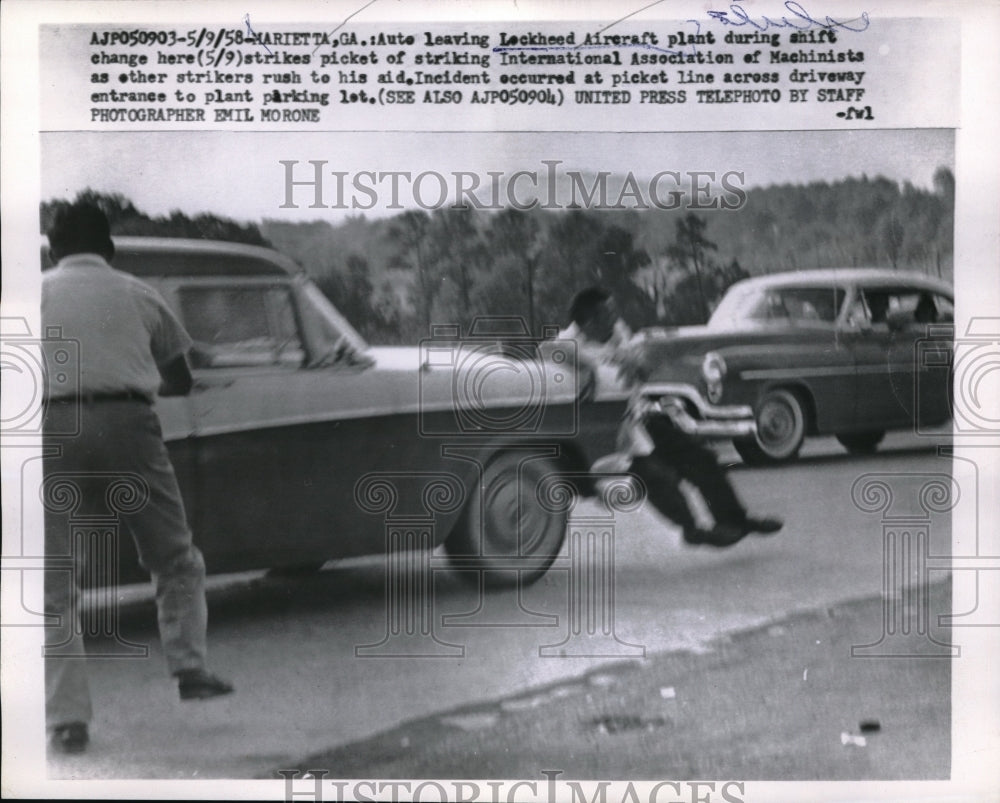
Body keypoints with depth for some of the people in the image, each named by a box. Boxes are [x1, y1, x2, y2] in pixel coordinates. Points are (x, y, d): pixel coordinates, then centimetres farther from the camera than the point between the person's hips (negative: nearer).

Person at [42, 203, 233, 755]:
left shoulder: (37, 293, 13)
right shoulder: (137, 294, 14)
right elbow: (181, 381, 22)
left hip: (55, 425, 0)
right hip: (127, 421, 0)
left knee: (55, 584, 6)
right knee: (176, 560, 18)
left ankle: (66, 718, 3)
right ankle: (188, 665, 6)